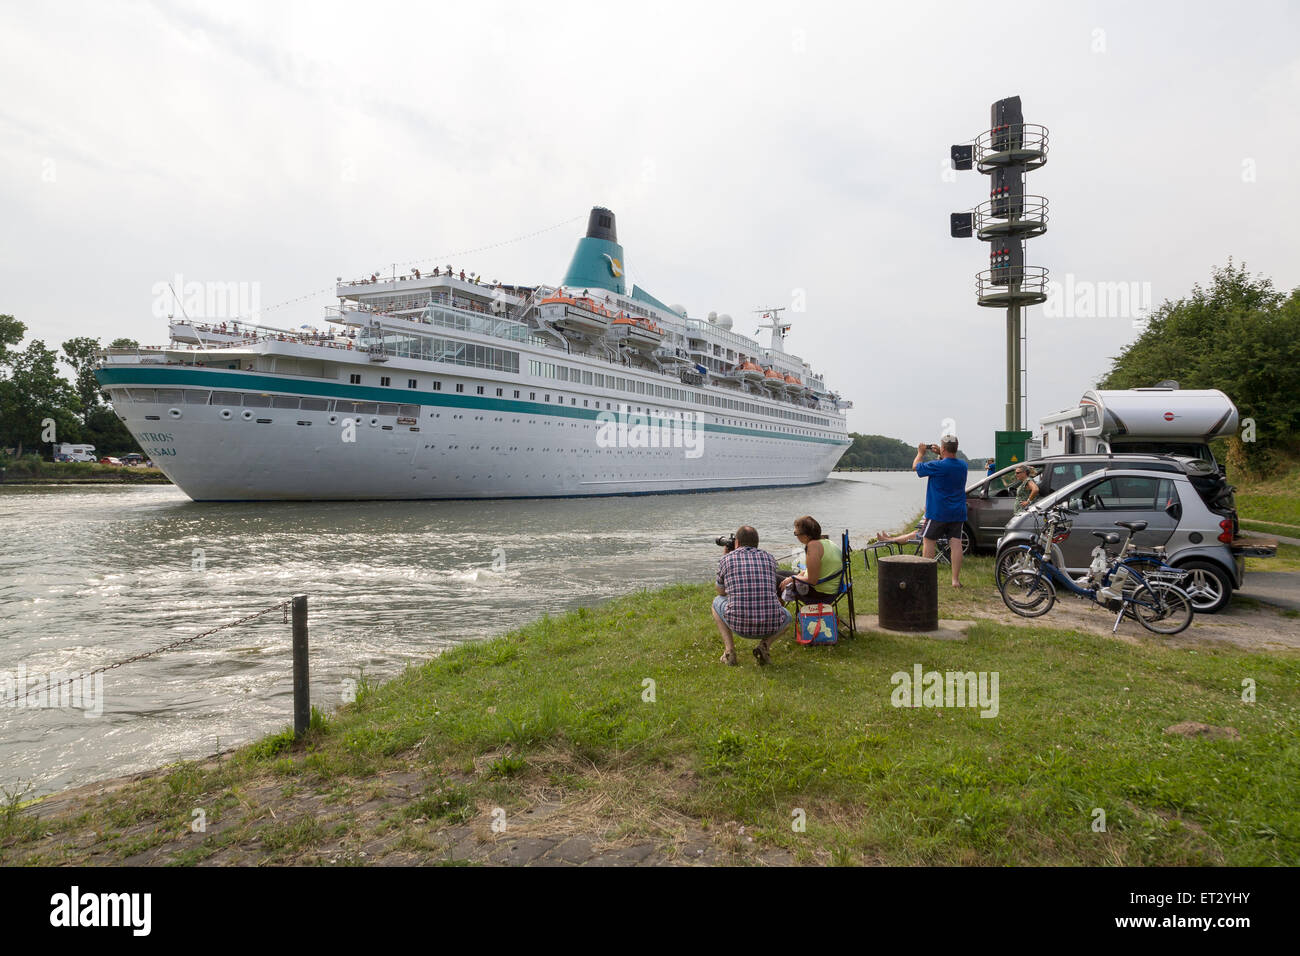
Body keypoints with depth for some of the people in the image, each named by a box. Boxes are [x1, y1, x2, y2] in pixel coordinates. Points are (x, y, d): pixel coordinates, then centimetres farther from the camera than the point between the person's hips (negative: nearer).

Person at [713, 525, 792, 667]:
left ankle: (729, 650, 12)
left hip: (739, 625, -1)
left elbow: (721, 592, 23)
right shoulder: (769, 558, 11)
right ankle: (765, 644, 6)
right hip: (770, 626, 1)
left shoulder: (726, 559, 6)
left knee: (717, 602, 30)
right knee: (788, 617, 36)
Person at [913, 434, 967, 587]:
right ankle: (956, 579, 4)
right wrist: (940, 455, 23)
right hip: (958, 513, 6)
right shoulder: (963, 465, 3)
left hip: (938, 512, -5)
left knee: (928, 541, 7)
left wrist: (921, 453, 14)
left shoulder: (938, 466, -18)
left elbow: (916, 466, -2)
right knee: (956, 543, 3)